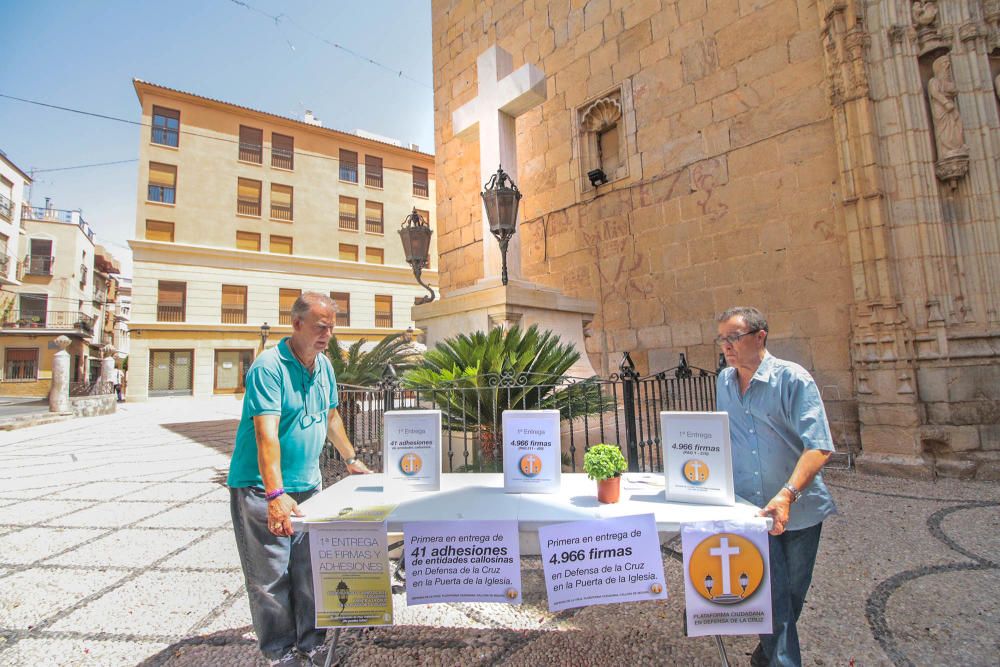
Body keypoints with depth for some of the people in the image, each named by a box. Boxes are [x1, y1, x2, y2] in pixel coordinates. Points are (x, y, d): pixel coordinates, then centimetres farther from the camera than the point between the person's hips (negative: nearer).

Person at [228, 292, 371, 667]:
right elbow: (266, 434, -28)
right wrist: (275, 495, -35)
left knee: (310, 571, 12)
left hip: (308, 485, 7)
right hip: (261, 488, -6)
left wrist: (351, 458, 23)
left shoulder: (324, 366, 6)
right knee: (270, 576, 3)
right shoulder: (269, 367, -18)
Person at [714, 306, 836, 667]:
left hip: (799, 509, -2)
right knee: (770, 591, -3)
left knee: (792, 592, 17)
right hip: (750, 507, 2)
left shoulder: (793, 379, -14)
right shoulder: (724, 381, 3)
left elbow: (818, 446, -21)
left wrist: (787, 495, -32)